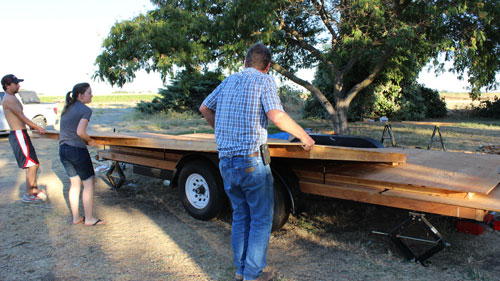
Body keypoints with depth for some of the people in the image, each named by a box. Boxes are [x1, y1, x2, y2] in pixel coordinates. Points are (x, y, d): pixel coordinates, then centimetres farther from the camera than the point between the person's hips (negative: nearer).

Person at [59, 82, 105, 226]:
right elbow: (80, 132, -21)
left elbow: (63, 131, 13)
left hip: (63, 150, 8)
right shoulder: (85, 110, -11)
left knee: (75, 183, 17)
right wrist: (90, 141, -4)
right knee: (88, 183, 5)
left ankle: (76, 217, 24)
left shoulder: (67, 108, 13)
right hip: (77, 150, -8)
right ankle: (89, 218, 11)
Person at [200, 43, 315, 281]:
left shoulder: (229, 81, 14)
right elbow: (276, 116, -19)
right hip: (252, 161, -6)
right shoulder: (264, 81, -4)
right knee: (261, 219, 8)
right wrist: (304, 136, -6)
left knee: (240, 216, 19)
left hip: (226, 161, 6)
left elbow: (205, 108, 23)